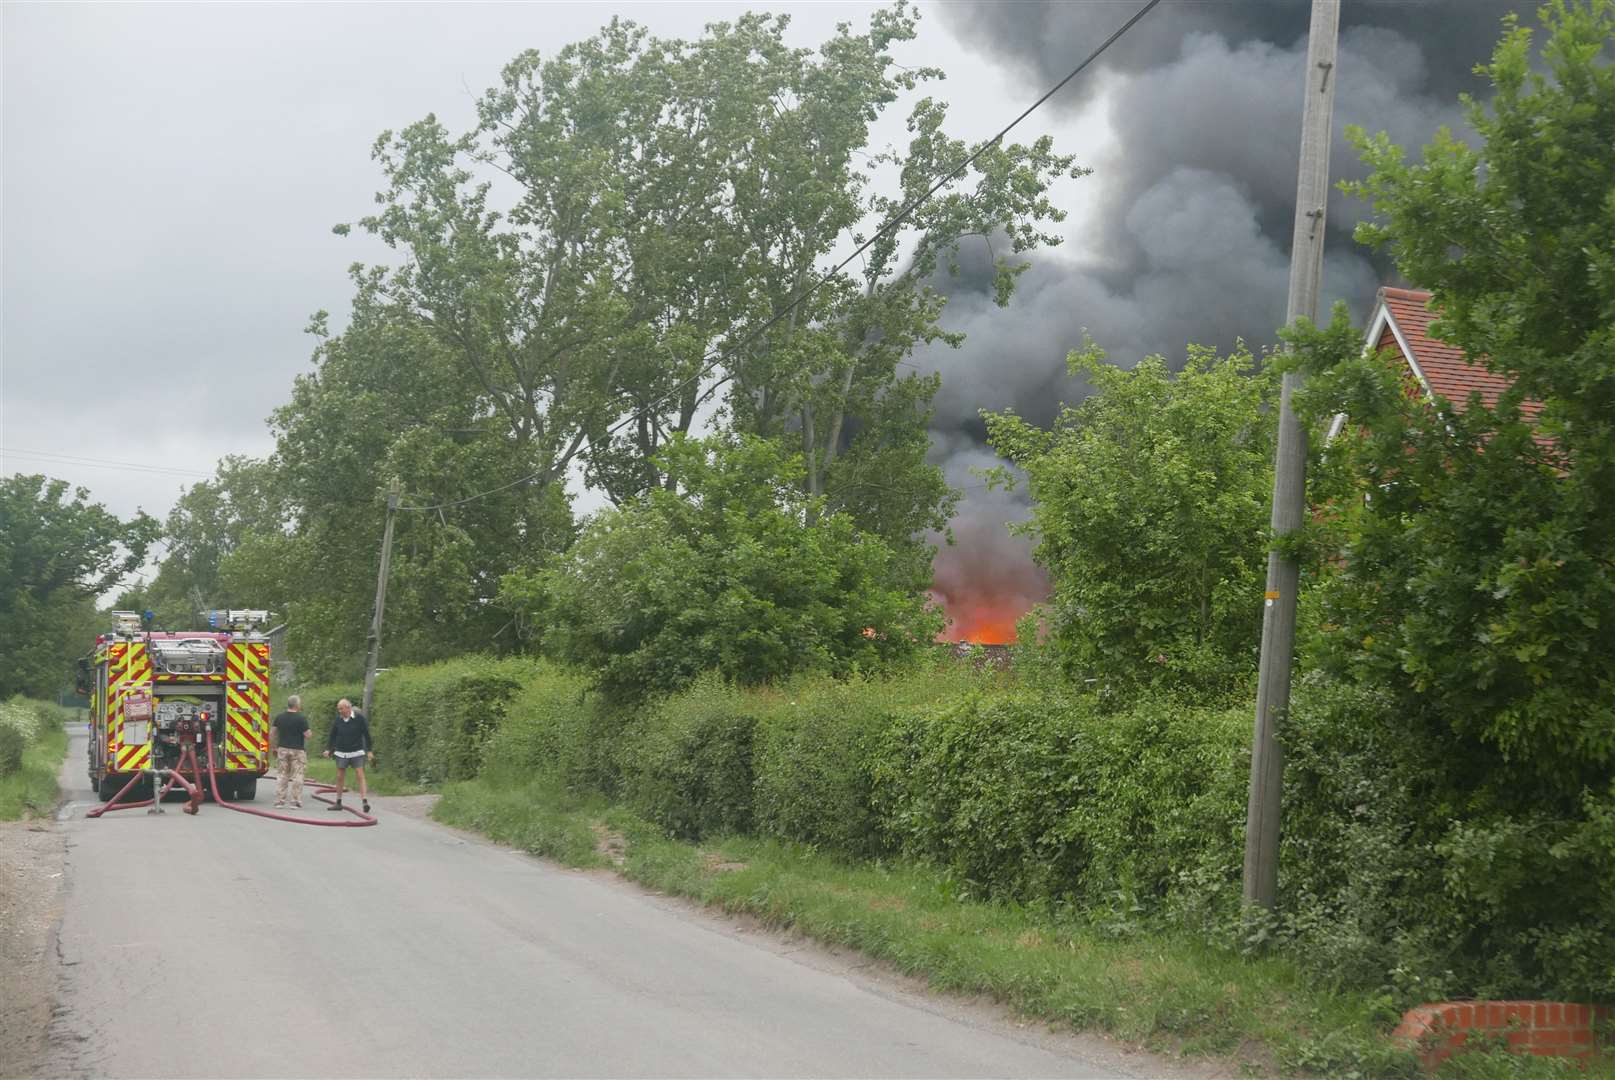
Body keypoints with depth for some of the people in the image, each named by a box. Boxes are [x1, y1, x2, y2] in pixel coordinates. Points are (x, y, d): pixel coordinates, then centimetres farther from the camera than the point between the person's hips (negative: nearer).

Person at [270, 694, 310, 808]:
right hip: (297, 751, -5)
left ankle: (279, 801, 9)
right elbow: (307, 735, -13)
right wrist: (308, 730, 8)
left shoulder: (279, 717, 5)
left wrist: (276, 746, 20)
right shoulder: (301, 718, -12)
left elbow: (272, 733, 8)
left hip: (282, 749, 5)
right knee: (297, 776, 2)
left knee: (283, 775, 11)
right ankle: (296, 801, 1)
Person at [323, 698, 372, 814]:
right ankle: (338, 803, 15)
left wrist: (369, 751, -5)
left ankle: (365, 802, -15)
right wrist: (328, 749, -1)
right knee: (340, 778, 6)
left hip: (357, 753, -3)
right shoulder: (338, 720, 2)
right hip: (341, 753, 3)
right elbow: (333, 735, 9)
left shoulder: (359, 718, -7)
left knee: (360, 776, -10)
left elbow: (366, 734, -3)